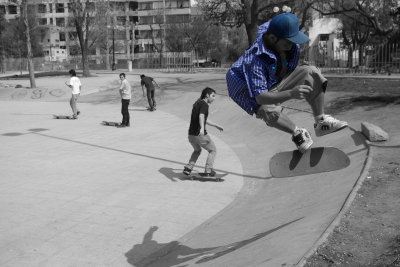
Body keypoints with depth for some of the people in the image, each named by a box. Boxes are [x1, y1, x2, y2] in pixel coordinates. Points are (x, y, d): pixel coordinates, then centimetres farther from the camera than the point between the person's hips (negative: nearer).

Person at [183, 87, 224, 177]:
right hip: (201, 135, -8)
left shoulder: (197, 103, 17)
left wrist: (216, 125, 38)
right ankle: (208, 170, 8)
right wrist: (202, 128, -51)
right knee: (213, 150, 14)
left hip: (191, 135, 8)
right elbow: (201, 116, -34)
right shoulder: (204, 104, -12)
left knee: (197, 150, 32)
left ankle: (188, 168, 18)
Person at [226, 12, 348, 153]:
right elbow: (260, 98, -40)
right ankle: (297, 132, -15)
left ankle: (321, 122, -9)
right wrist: (291, 94, -50)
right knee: (269, 110, -41)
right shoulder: (256, 59, -35)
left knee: (312, 72, -14)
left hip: (281, 82, 7)